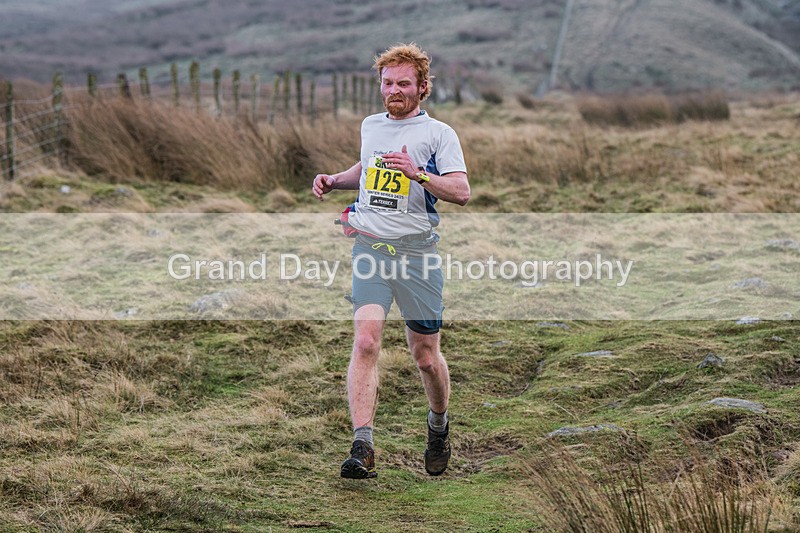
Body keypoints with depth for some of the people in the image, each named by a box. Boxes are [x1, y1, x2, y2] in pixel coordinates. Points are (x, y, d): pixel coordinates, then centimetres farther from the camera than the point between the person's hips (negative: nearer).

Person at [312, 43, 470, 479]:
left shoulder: (438, 133, 0)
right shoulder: (370, 126, 16)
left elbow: (461, 192, -9)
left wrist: (418, 173, -22)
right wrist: (334, 180, 18)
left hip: (417, 250, -3)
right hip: (369, 245, 3)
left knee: (425, 356, 5)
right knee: (366, 341, -16)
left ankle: (438, 426, 34)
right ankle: (362, 448, -20)